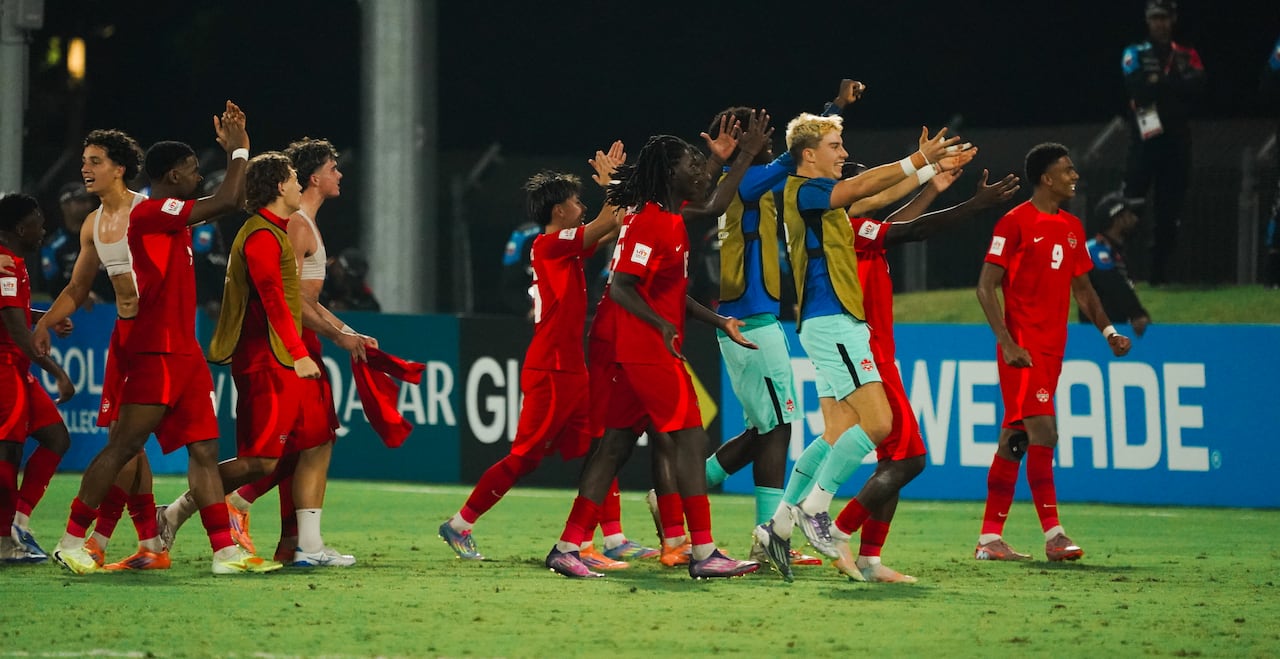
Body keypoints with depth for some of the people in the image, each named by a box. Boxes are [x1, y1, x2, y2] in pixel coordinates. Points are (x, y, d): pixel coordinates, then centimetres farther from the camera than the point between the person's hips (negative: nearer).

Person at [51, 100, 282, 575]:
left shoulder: (169, 218, 17)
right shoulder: (151, 212, -12)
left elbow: (227, 202, 35)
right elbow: (226, 201, -17)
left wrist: (235, 149, 29)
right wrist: (238, 149, -4)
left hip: (183, 353, 10)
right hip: (155, 353, -10)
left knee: (204, 450, 4)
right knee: (124, 447, -7)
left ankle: (225, 551, 1)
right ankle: (71, 542, -2)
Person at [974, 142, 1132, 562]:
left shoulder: (1072, 227, 15)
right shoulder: (1015, 223, -8)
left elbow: (1081, 287, 24)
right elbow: (985, 286, -9)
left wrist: (1108, 331, 11)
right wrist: (1007, 343, -18)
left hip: (1051, 349, 8)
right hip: (1023, 348, -8)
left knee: (1016, 439, 9)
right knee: (1043, 431, -15)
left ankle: (990, 539, 11)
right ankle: (1053, 534, -16)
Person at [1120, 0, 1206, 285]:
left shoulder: (1187, 56, 13)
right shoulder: (1135, 54, 7)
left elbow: (1197, 86, -7)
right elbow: (1137, 88, -12)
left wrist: (1158, 83, -11)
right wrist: (1174, 86, -8)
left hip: (1176, 141, 3)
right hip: (1144, 138, -3)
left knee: (1170, 210, 3)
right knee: (1131, 200, -11)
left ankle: (1161, 273, 9)